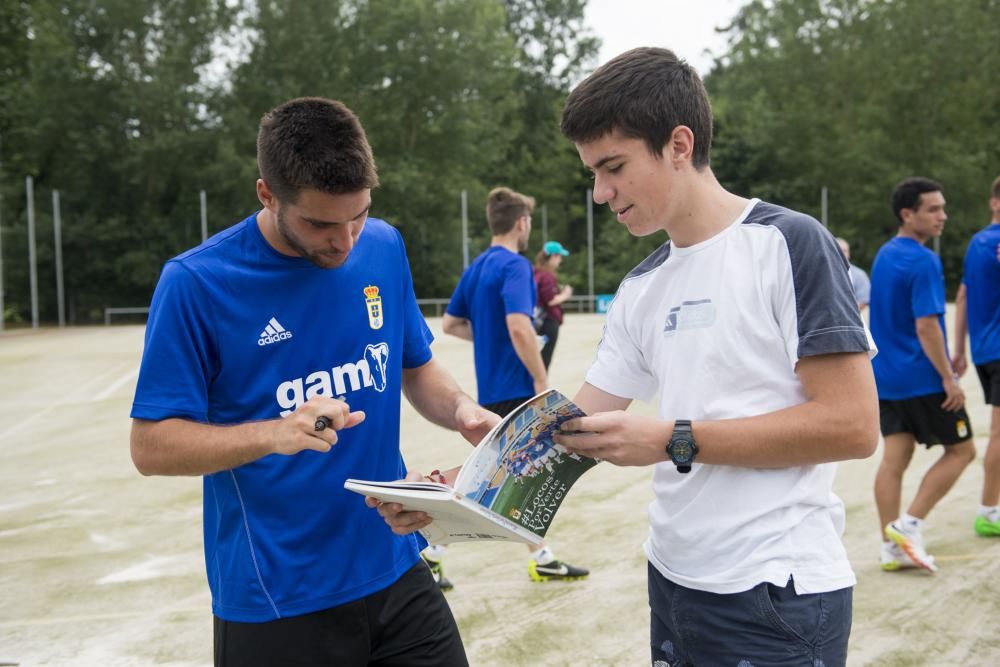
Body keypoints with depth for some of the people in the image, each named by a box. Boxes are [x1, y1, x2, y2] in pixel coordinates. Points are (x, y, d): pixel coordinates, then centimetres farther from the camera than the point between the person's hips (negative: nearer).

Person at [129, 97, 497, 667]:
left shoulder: (384, 248, -1)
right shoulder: (198, 282, -15)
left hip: (395, 572, 4)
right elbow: (152, 446, -13)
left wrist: (461, 410, -10)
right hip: (275, 599, -4)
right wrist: (272, 433, -29)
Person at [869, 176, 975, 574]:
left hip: (887, 378, 8)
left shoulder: (884, 255, 11)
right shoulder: (923, 261, -16)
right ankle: (909, 524, -1)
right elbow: (926, 325, -21)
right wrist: (948, 378, -17)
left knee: (894, 459, 7)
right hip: (922, 379, -8)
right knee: (961, 450, 6)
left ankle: (891, 547, 8)